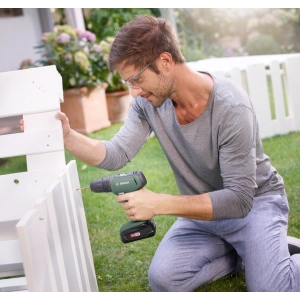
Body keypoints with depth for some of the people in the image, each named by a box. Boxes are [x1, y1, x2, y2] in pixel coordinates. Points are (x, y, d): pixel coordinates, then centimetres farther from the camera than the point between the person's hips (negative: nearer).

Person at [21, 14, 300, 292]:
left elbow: (239, 199, -29)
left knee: (272, 290, -25)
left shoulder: (230, 107, -28)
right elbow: (116, 155, -11)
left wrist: (160, 204, -34)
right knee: (163, 279, -12)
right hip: (202, 207, 6)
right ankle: (246, 253, 8)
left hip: (254, 201, -5)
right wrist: (67, 136, -28)